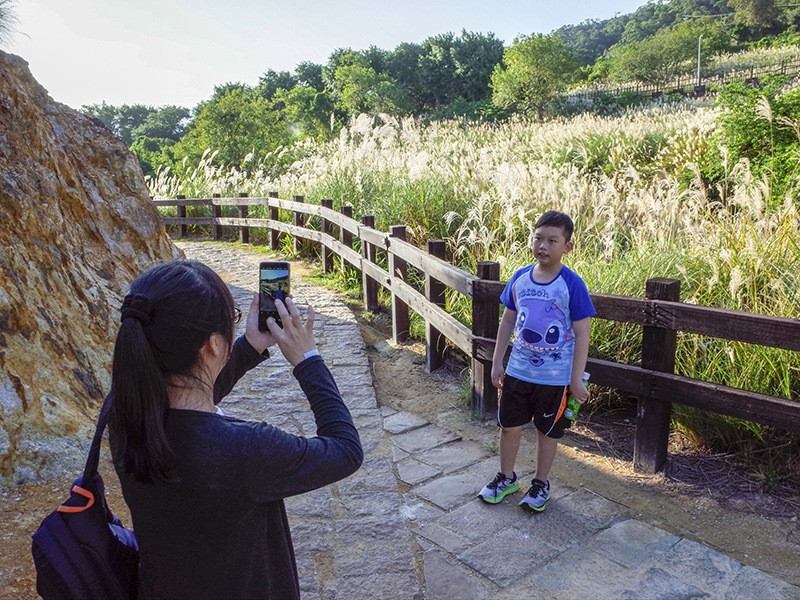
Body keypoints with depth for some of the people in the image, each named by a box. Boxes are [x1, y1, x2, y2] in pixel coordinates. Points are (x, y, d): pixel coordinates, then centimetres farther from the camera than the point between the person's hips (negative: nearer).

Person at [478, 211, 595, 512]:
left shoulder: (572, 285, -14)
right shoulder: (520, 278, -1)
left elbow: (582, 334, -11)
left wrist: (576, 380, -11)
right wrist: (497, 362, 7)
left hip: (555, 376, -4)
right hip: (518, 370, 4)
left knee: (547, 431, 13)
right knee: (509, 425, 13)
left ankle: (540, 483, 35)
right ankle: (506, 478, 36)